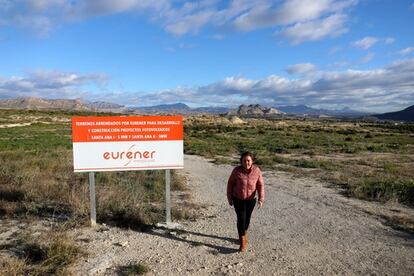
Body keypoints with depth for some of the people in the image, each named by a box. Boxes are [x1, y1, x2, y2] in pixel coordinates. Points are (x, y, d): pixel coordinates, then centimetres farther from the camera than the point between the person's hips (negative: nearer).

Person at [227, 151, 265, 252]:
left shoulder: (257, 171, -16)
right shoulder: (237, 170, -18)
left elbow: (260, 185, -12)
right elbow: (230, 183, -7)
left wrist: (261, 199, -23)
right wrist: (229, 198, -3)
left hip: (251, 199, 2)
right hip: (238, 199, -2)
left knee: (247, 218, 16)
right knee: (241, 219, -8)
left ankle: (243, 235, 41)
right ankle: (243, 243, 3)